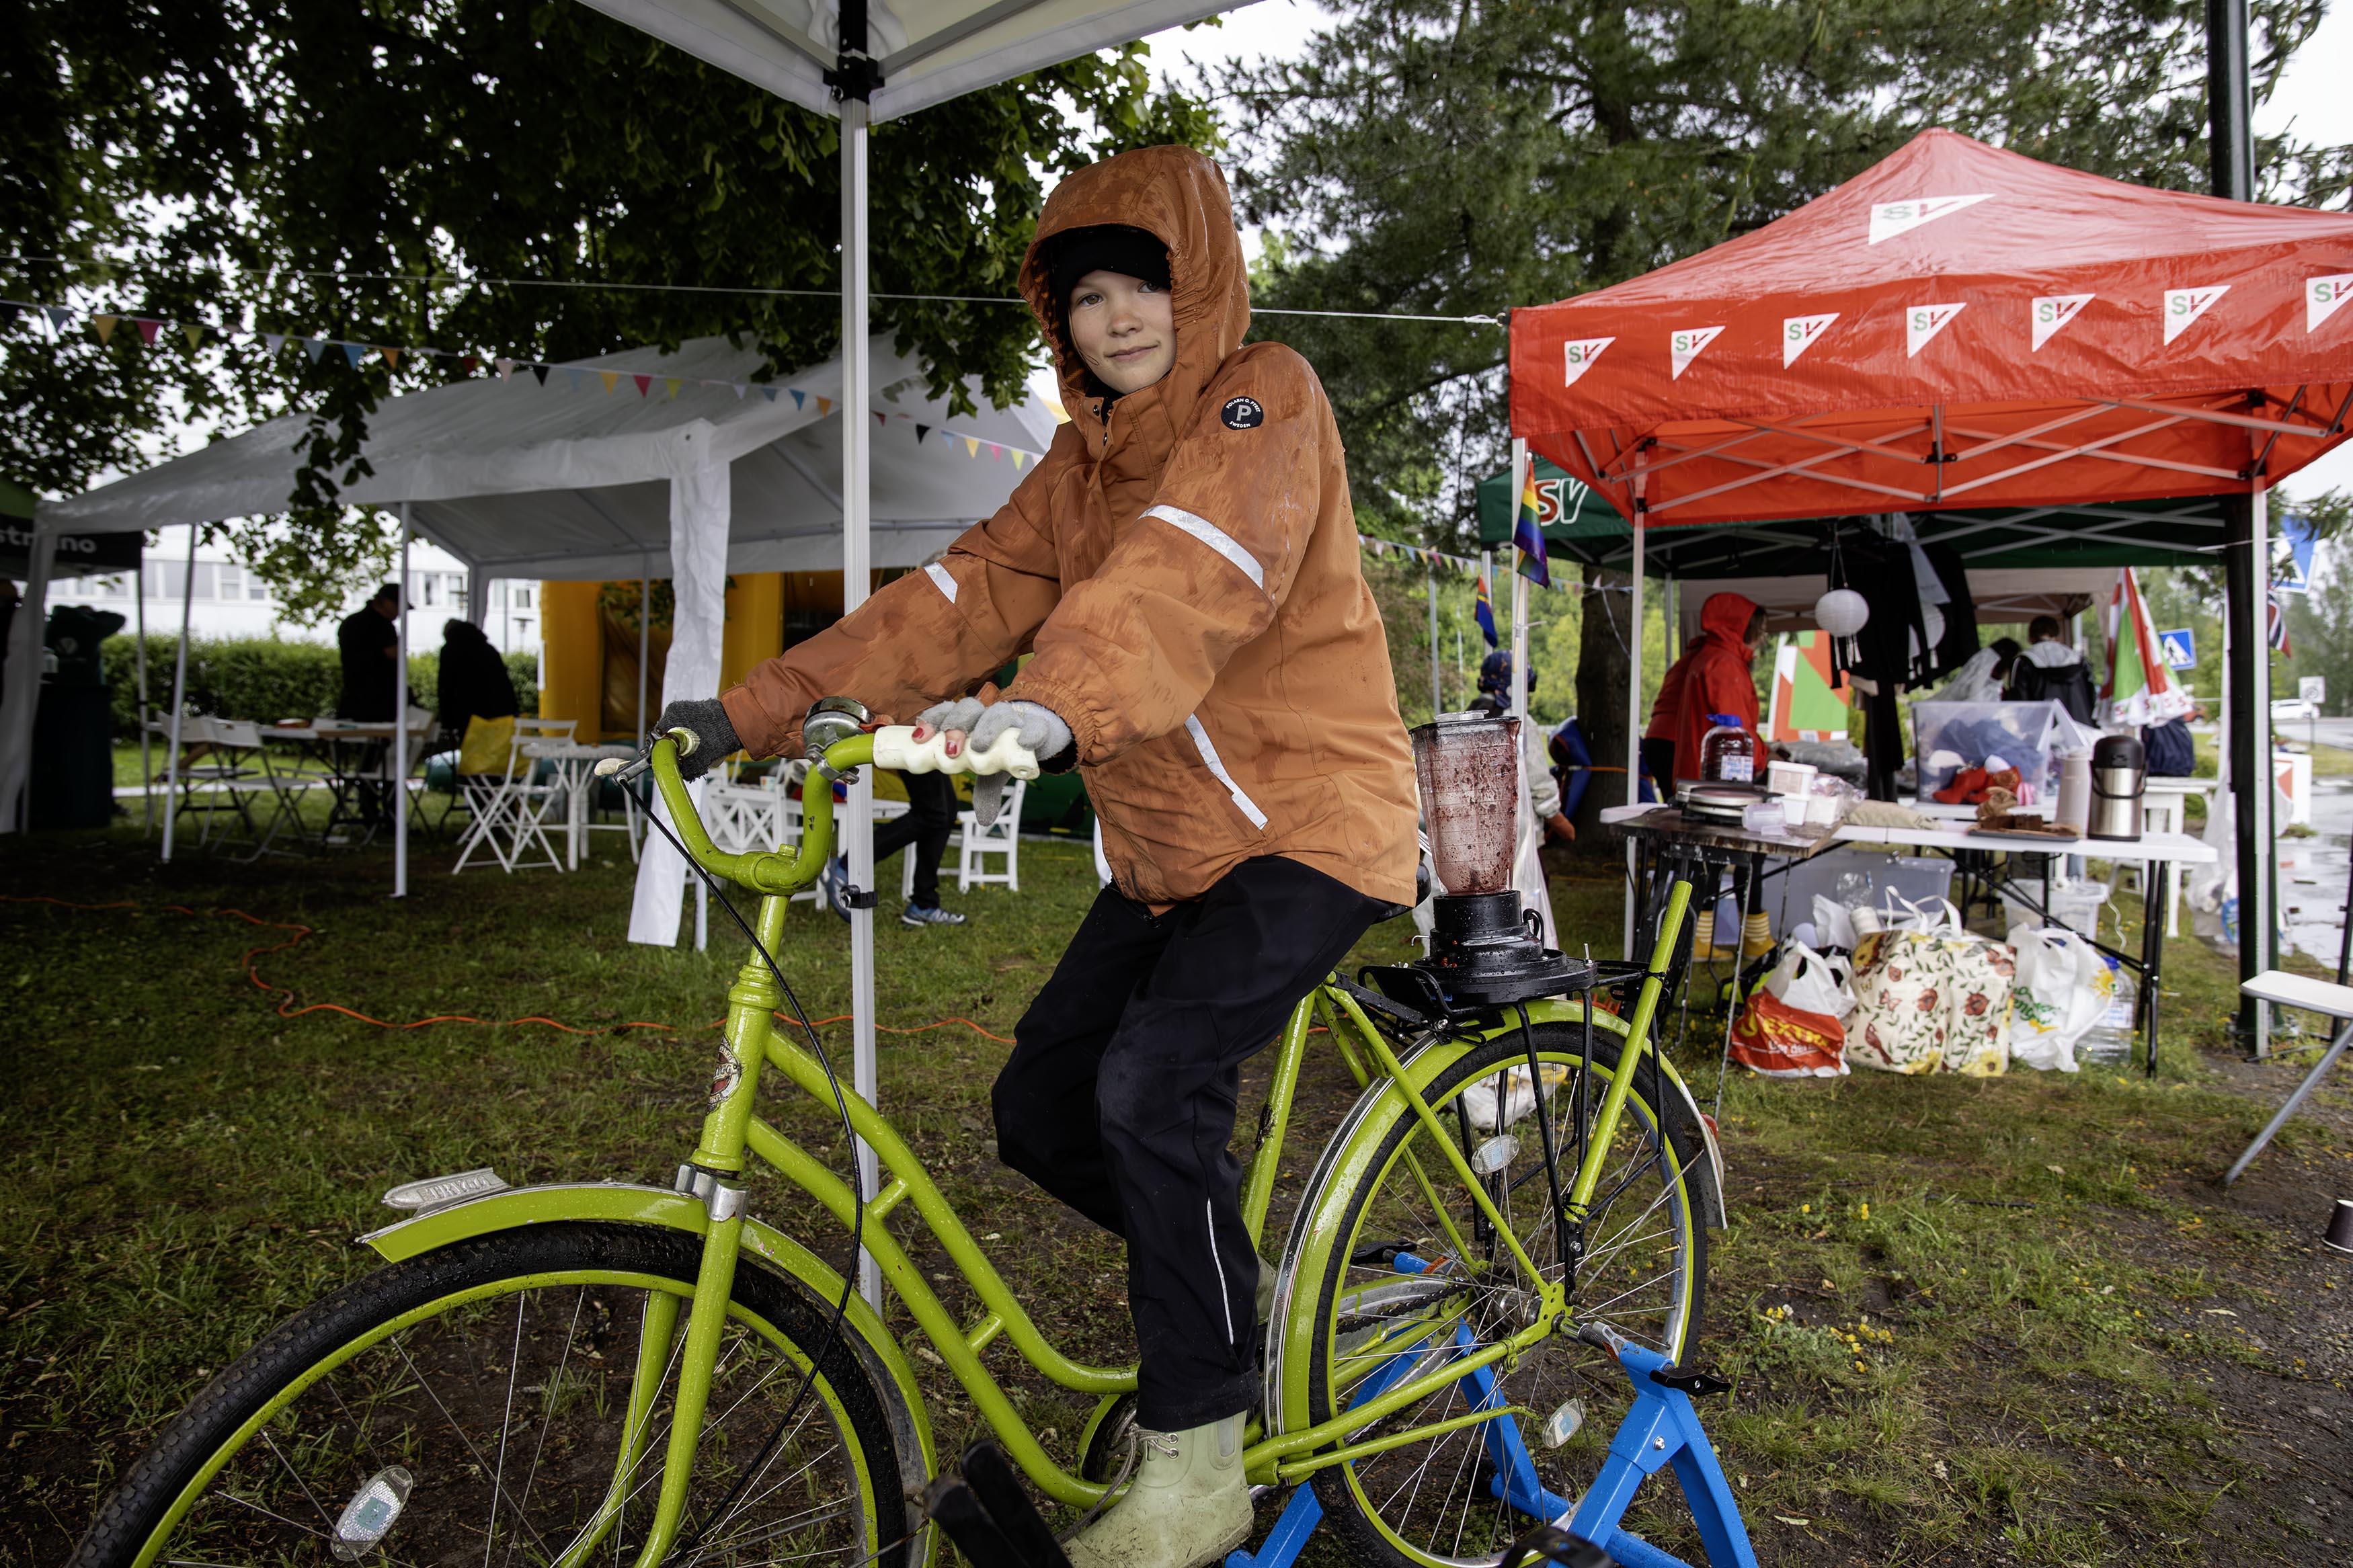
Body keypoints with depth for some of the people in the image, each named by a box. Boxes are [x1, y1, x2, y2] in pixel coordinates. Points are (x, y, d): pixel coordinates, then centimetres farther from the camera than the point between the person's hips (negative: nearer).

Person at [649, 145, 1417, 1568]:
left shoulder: (1266, 401, -10)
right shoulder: (1086, 456, 11)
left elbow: (1190, 571, -31)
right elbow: (969, 593, 0)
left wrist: (1054, 707, -49)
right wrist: (761, 709, -10)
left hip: (1307, 824, -7)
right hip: (1171, 850, 8)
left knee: (1154, 1081, -24)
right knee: (1041, 1112, 4)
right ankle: (1239, 1286, 29)